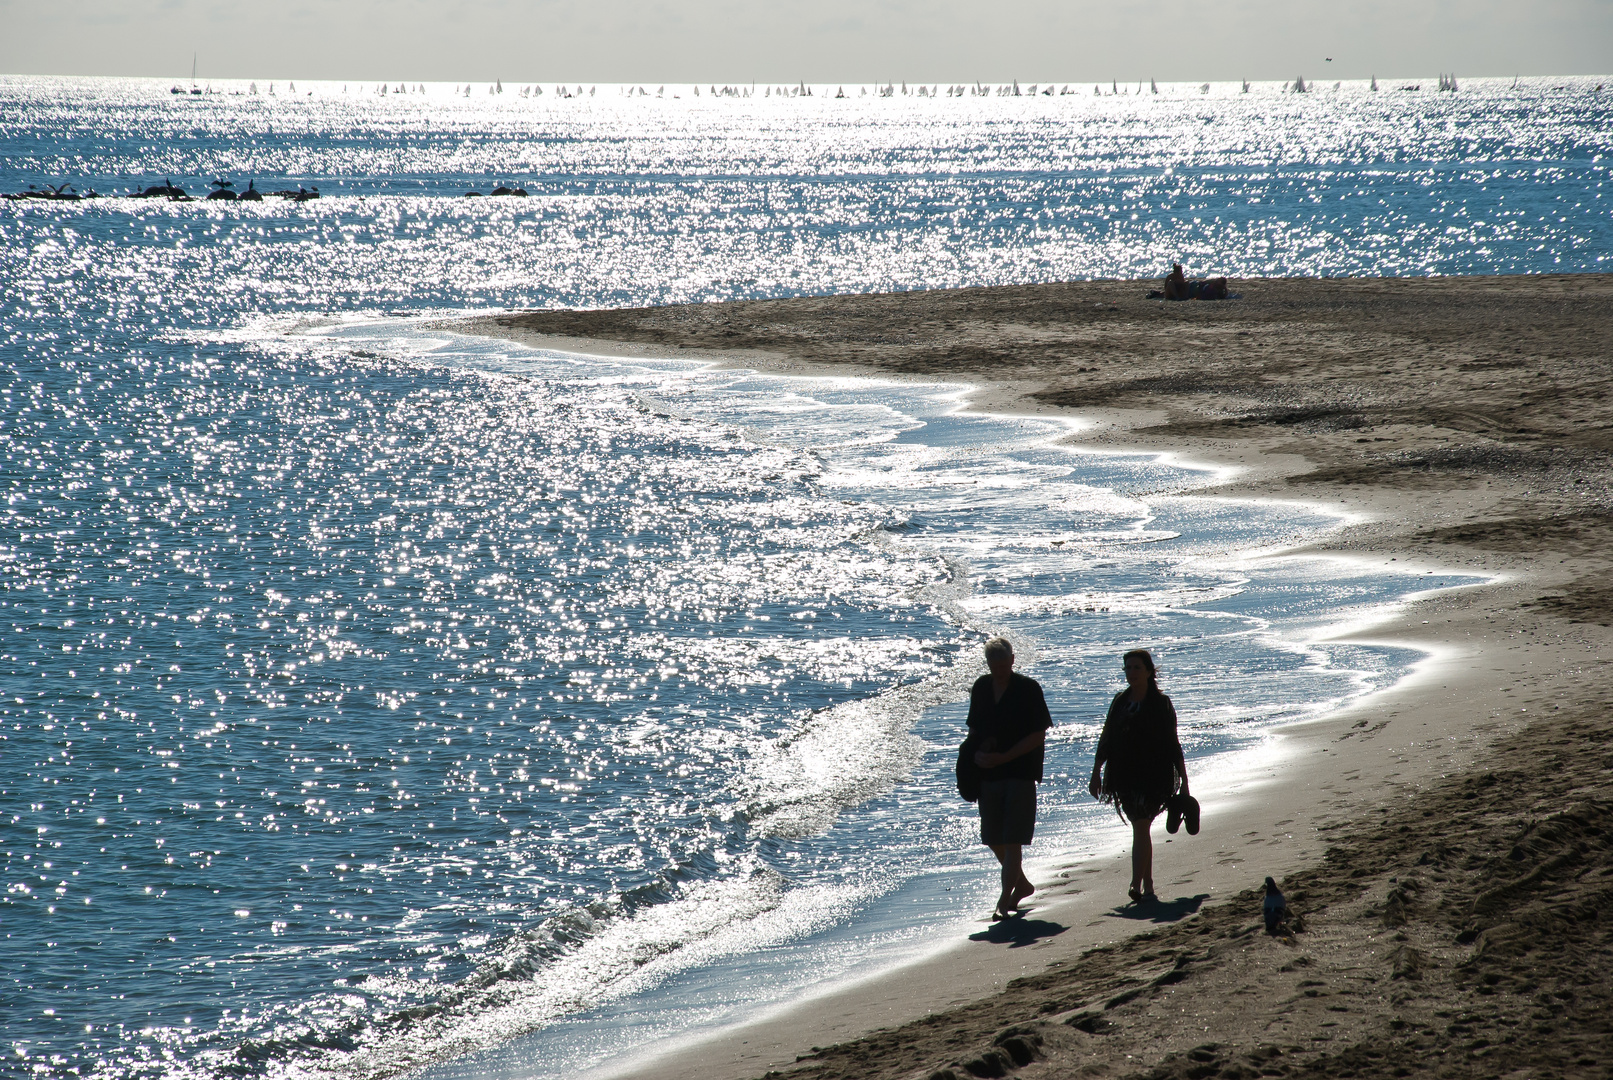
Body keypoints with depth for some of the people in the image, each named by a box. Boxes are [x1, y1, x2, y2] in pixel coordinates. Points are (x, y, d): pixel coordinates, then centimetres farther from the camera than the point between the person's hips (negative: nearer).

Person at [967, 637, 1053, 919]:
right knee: (993, 839, 12)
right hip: (988, 773, 6)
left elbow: (1039, 735, -11)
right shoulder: (981, 688, 7)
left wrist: (1003, 757, -17)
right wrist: (977, 753, -3)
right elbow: (973, 729, 17)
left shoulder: (1029, 689, -8)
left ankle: (1004, 902, -10)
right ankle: (1022, 885, 33)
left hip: (1020, 772, -6)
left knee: (1012, 840, -9)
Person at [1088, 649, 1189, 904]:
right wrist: (1096, 773, 7)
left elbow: (1172, 744, 0)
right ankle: (1148, 887, 17)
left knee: (1140, 828, -14)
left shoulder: (1160, 703, -2)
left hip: (1153, 777, -5)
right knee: (1140, 830, 10)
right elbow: (1106, 740, 13)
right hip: (1124, 776, 5)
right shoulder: (1120, 701, 10)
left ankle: (1137, 885, -20)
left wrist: (1183, 781, 1)